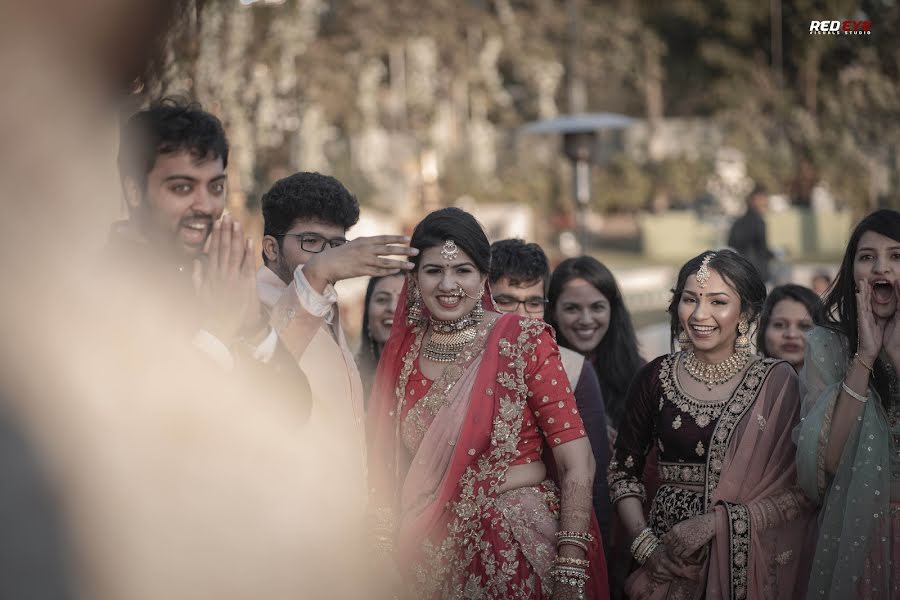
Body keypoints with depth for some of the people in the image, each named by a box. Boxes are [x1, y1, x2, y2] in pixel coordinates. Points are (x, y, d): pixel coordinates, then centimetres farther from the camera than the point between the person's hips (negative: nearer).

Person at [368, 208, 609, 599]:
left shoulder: (525, 342, -10)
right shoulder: (401, 352, 2)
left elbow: (577, 464, -13)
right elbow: (387, 468, 6)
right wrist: (385, 559, -2)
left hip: (518, 550, -4)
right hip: (429, 558, 4)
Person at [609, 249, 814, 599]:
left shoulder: (776, 382, -6)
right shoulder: (657, 377, 0)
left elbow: (801, 492, -10)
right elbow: (623, 470, 5)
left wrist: (715, 522, -18)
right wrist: (645, 544, -8)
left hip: (748, 562, -1)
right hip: (668, 558, 1)